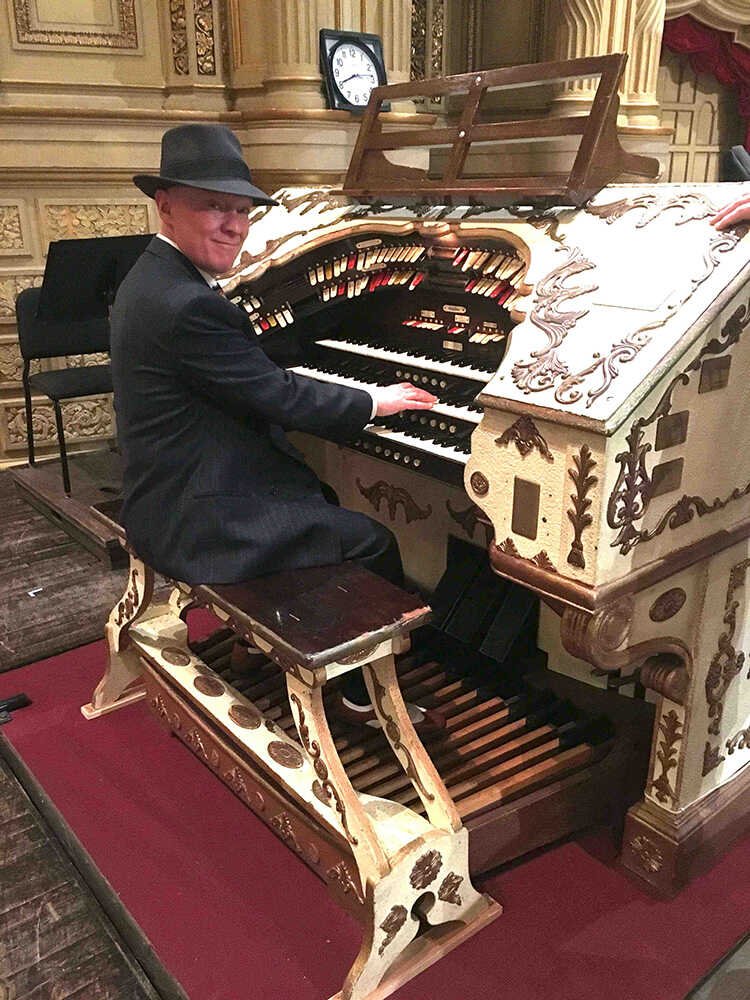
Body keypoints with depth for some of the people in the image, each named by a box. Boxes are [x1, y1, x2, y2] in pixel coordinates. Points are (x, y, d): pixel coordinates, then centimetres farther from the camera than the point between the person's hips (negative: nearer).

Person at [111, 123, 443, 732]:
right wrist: (373, 403, -5)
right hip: (198, 521, -10)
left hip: (168, 496, 11)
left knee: (328, 503, 25)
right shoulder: (188, 305, -26)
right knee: (373, 544, -2)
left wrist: (355, 403, 7)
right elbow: (280, 396, -20)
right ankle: (370, 693, 17)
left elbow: (258, 385, 11)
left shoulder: (155, 278, 8)